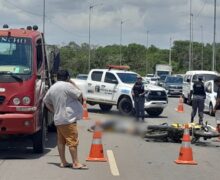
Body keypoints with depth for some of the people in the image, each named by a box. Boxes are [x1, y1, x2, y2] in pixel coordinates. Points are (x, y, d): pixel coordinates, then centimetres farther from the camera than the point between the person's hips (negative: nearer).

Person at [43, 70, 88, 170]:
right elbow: (80, 96, -8)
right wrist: (73, 84, 3)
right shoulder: (67, 85, -12)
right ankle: (76, 163, -6)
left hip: (58, 119, 8)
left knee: (61, 141, 11)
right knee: (73, 141, -6)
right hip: (68, 119, -8)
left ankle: (63, 162, 15)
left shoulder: (52, 88, 12)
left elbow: (46, 101, 22)